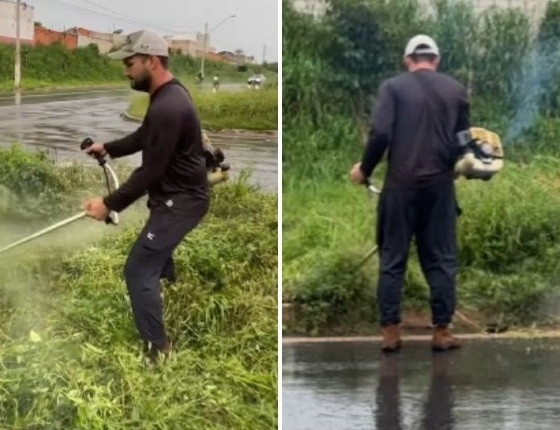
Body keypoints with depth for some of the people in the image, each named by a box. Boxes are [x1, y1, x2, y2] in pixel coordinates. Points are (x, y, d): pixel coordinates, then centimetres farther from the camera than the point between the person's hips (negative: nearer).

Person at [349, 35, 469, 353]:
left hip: (401, 183, -2)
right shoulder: (456, 90, 7)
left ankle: (390, 331, 3)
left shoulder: (394, 87, -2)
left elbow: (381, 134, -12)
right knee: (441, 259, 7)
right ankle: (442, 331, 6)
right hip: (440, 184, 2)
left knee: (393, 258, 5)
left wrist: (365, 169, 3)